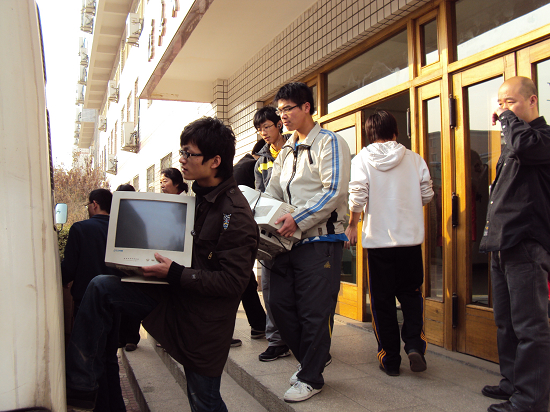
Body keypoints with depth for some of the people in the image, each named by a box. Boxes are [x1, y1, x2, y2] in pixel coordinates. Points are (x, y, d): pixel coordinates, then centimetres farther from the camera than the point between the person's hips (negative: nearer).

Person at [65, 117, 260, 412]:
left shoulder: (236, 214, -22)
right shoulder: (198, 197, 5)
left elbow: (233, 282, -24)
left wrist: (175, 274, -23)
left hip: (205, 320, -8)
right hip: (174, 297, 8)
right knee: (100, 287, -5)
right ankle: (80, 388, 1)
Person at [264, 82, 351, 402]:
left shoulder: (330, 142, -5)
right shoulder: (287, 151, 20)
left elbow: (335, 192, -16)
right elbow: (273, 191, 19)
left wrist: (298, 220, -22)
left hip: (320, 240, -8)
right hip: (290, 239, 8)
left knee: (314, 312, 0)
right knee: (280, 303, 10)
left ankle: (311, 378, 16)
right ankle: (314, 357, 30)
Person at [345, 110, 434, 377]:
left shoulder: (362, 159, -3)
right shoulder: (415, 159, 2)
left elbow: (357, 197, -11)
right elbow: (427, 196, 5)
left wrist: (352, 226, 2)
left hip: (378, 239, -1)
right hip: (410, 238, 1)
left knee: (382, 299, 8)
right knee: (411, 294, 16)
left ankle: (390, 359, 12)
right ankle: (415, 344, -1)